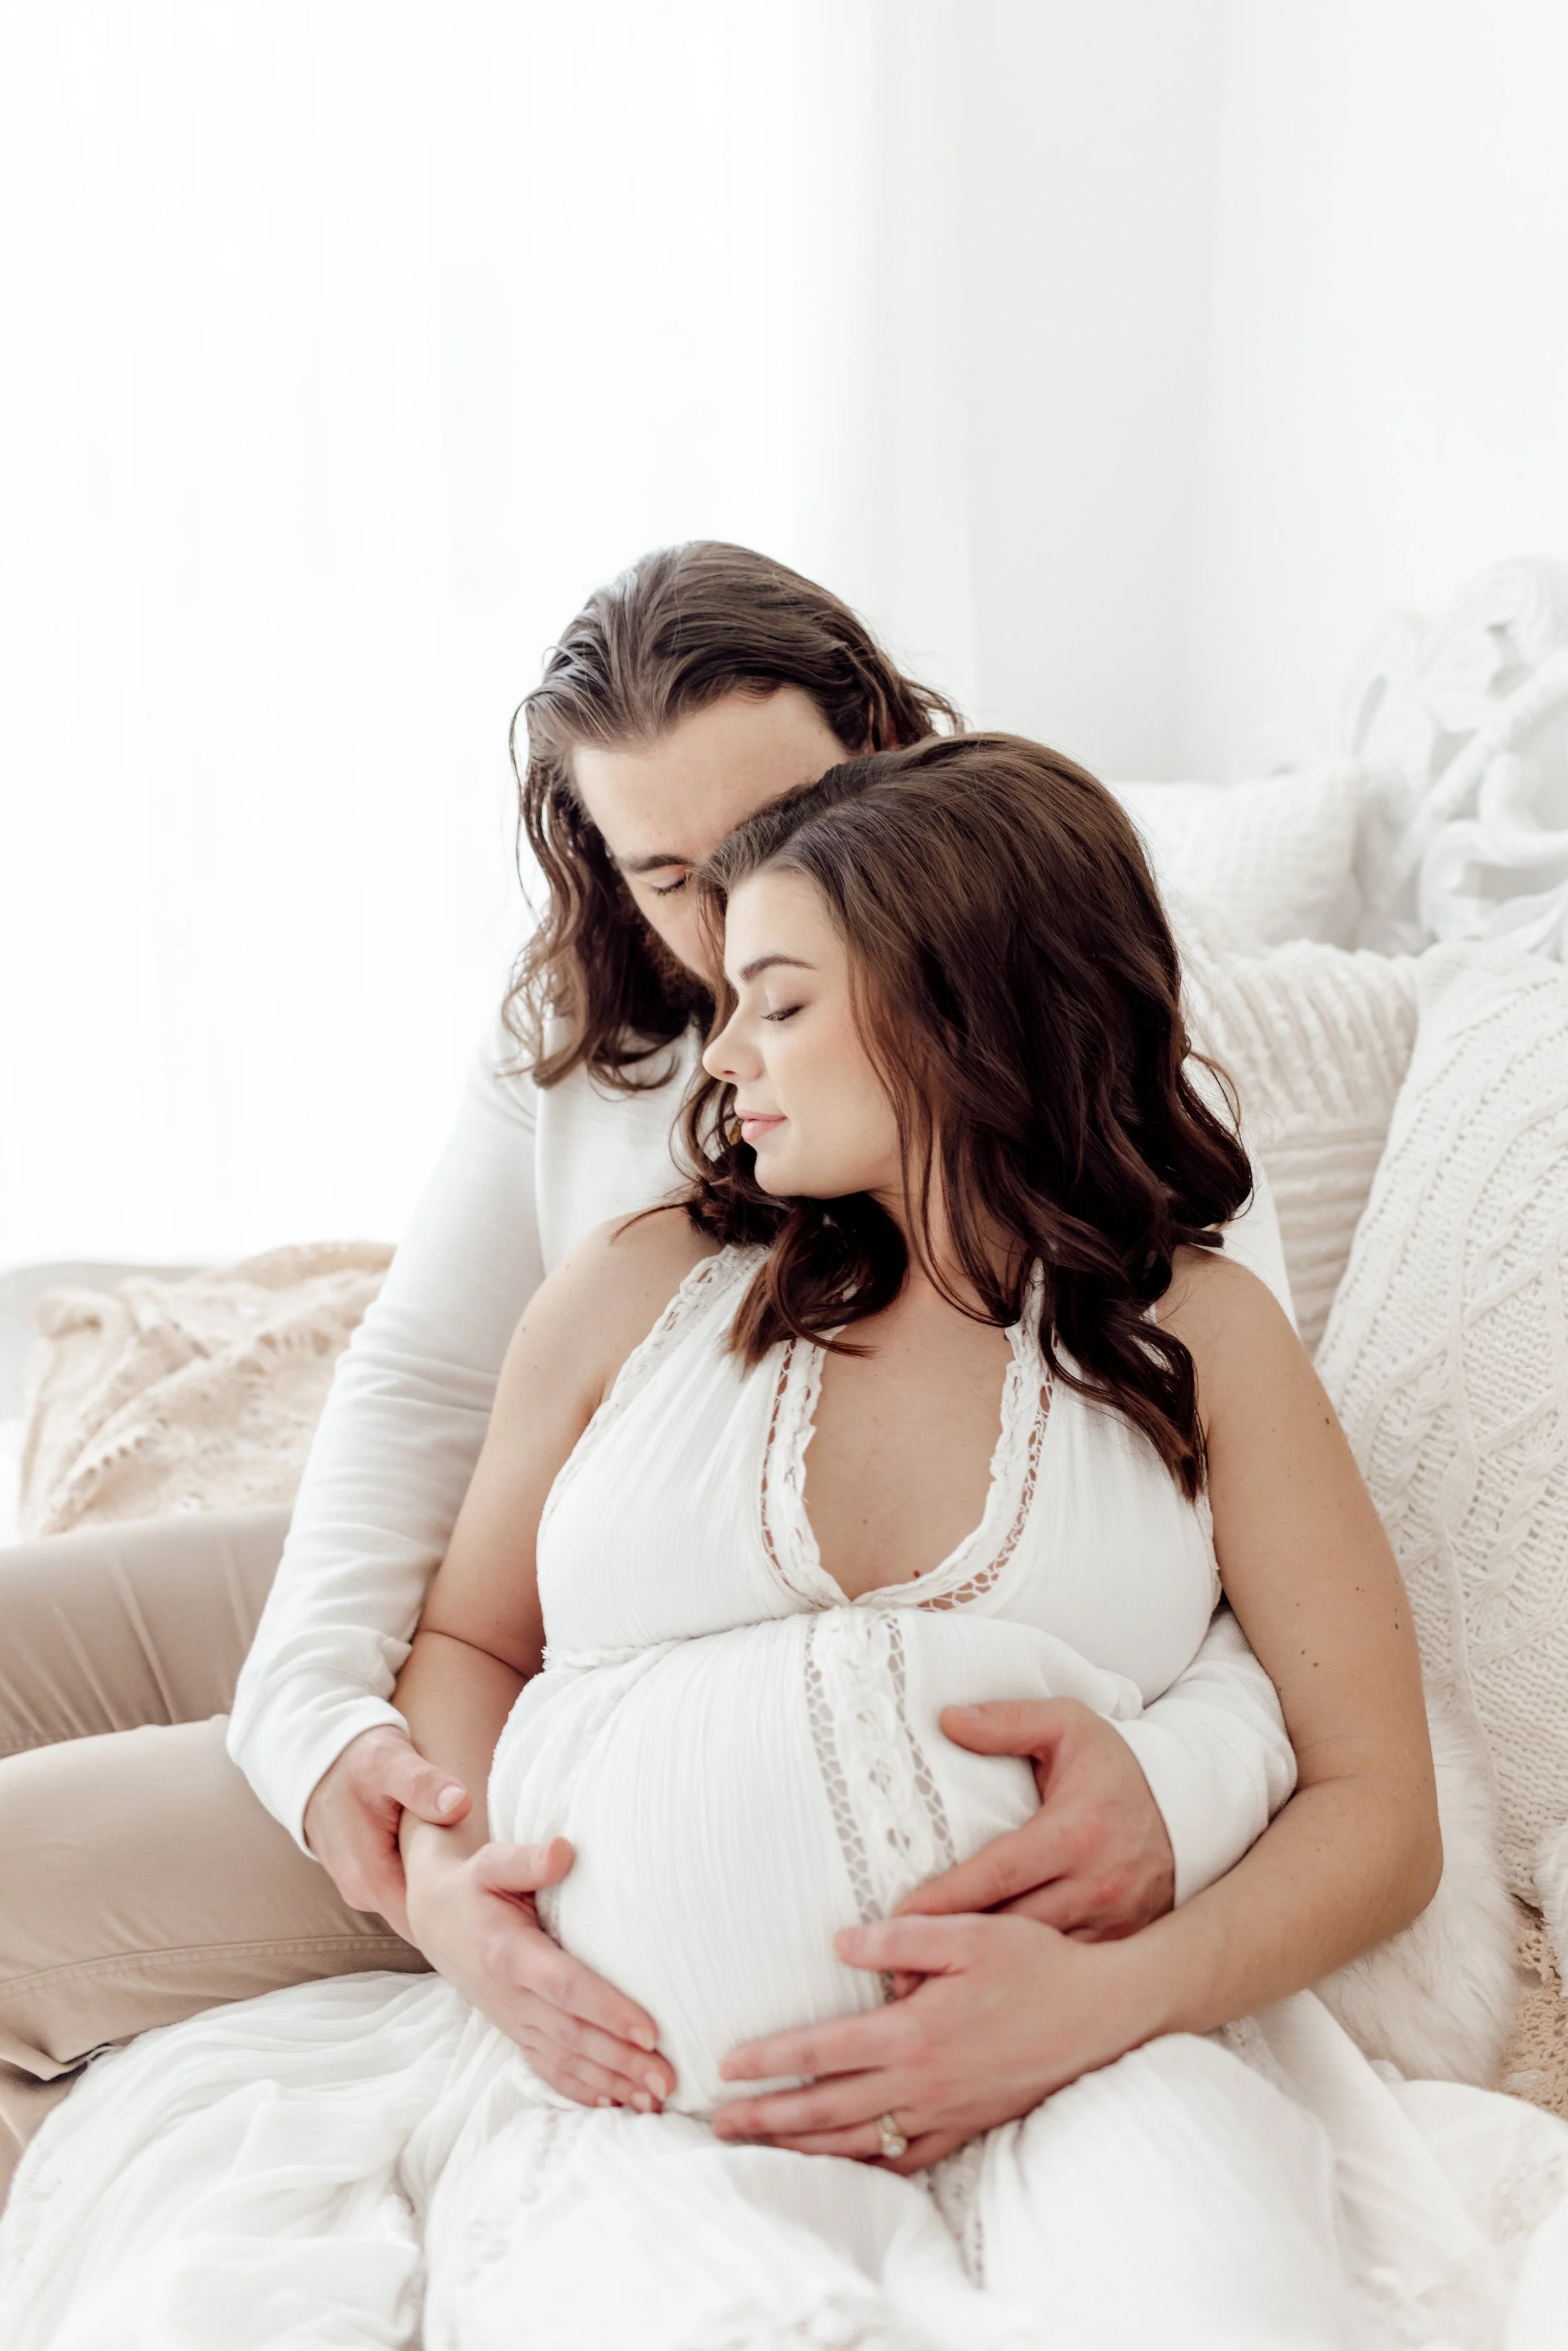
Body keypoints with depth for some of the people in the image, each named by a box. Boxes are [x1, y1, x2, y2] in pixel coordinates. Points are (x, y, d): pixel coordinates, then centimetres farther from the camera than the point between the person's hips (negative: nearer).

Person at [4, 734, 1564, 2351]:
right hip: (641, 2086, 1)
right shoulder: (641, 1289, 15)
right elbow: (466, 1636, 24)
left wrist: (1109, 1997, -14)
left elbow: (1377, 1803, 5)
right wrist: (447, 1875, 2)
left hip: (1089, 2058, 0)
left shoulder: (1194, 1332, 10)